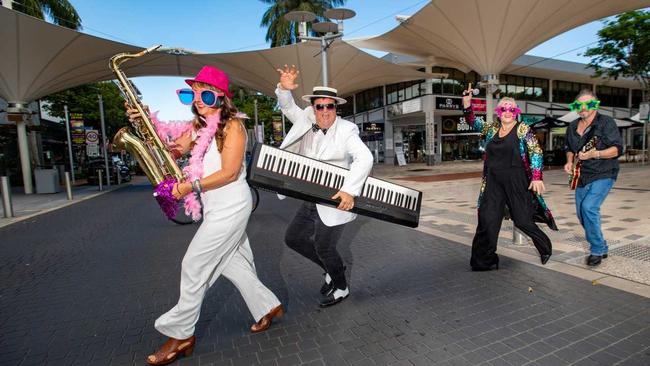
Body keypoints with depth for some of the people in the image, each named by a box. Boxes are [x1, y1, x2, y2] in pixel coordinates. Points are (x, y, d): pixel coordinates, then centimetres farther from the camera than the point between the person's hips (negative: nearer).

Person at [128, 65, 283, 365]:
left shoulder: (232, 126, -14)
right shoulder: (198, 125, 11)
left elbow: (229, 173, -20)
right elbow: (172, 149, 5)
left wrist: (191, 187, -19)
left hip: (231, 207, -9)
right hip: (216, 207, 9)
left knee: (194, 265, -1)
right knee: (229, 262, 15)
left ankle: (181, 334, 16)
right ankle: (268, 306, 31)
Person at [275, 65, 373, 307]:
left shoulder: (346, 130, -16)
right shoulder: (307, 120, 3)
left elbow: (365, 158, -27)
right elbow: (288, 107, 7)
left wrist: (350, 191, -39)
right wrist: (285, 89, -17)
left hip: (334, 202, -7)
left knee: (323, 248, 1)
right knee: (293, 238, 15)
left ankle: (341, 288, 30)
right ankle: (332, 269, 34)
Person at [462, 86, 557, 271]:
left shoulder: (523, 129, -2)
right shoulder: (491, 129, 10)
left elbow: (536, 152, -5)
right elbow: (471, 120, 15)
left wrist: (537, 177, -13)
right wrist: (467, 100, 1)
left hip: (517, 183, -3)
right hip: (493, 183, 4)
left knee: (522, 219, 4)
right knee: (487, 220, -1)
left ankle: (545, 247, 34)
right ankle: (484, 260, 11)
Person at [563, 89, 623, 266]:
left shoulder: (606, 122, -8)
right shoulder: (572, 127, 9)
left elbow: (617, 149, -13)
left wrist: (594, 154, -27)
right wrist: (569, 162, 3)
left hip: (603, 174, -7)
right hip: (581, 177, 7)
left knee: (589, 207, -22)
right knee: (581, 213, 9)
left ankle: (597, 250, -4)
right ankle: (601, 247, 30)